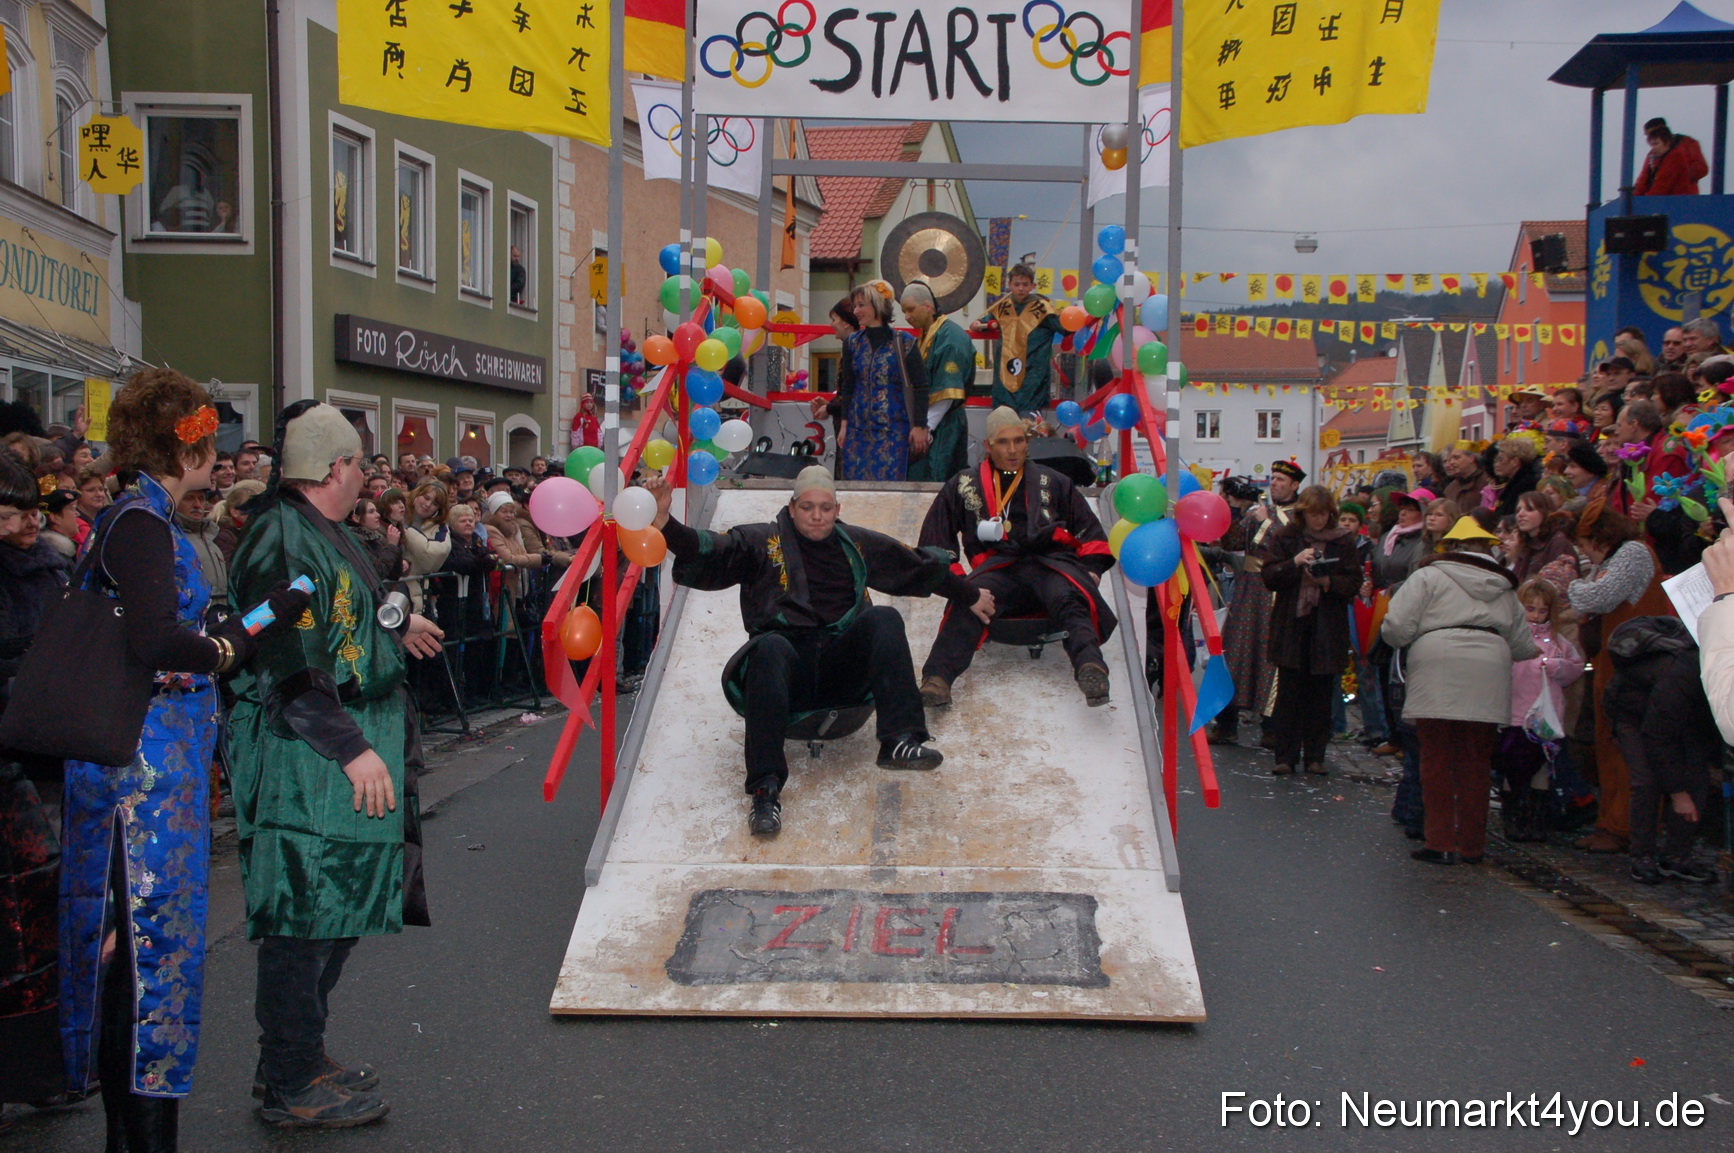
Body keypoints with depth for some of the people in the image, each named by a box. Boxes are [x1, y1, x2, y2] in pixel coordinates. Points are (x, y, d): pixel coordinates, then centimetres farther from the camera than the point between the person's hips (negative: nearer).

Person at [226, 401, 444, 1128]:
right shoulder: (284, 541, -19)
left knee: (337, 907, 17)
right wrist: (353, 749, -23)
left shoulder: (319, 531, 14)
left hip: (350, 746, 11)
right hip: (305, 762, -11)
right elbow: (292, 670, -23)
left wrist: (394, 623, 48)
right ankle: (291, 1085, 12)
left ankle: (297, 1058, 31)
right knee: (306, 913, -1)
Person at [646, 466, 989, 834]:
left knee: (884, 618, -22)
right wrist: (665, 523, -22)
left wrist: (970, 596, 42)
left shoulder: (859, 545, 24)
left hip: (843, 670, 3)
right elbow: (706, 551, -4)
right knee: (770, 646, -36)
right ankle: (766, 789, -42)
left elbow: (922, 567, 35)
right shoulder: (761, 542, 13)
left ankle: (900, 741, -36)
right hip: (787, 668, -2)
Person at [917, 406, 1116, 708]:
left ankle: (1090, 667, -59)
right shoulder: (964, 485, 26)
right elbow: (937, 536, 24)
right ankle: (937, 678, -52)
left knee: (1069, 601, -36)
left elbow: (1089, 529, 30)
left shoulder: (1052, 482, 29)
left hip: (1050, 562, 1)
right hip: (998, 568, -1)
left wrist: (1092, 567, 13)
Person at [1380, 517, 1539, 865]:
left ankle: (1441, 843, 1)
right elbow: (1522, 645, 22)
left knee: (1437, 761, 2)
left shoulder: (1428, 576, 8)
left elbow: (1396, 627, -3)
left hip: (1437, 669, -4)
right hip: (1489, 669, 4)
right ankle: (1472, 845, 13)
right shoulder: (1504, 587, 22)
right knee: (1477, 763, 9)